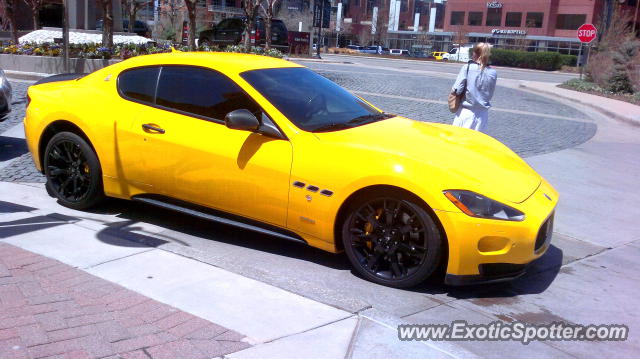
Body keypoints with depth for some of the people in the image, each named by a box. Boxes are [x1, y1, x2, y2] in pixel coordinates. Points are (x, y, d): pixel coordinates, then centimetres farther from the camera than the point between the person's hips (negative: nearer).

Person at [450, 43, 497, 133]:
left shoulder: (467, 67, -11)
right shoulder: (493, 73, -2)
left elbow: (457, 90, -14)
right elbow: (490, 94, 7)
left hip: (466, 112, -3)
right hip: (482, 114, 3)